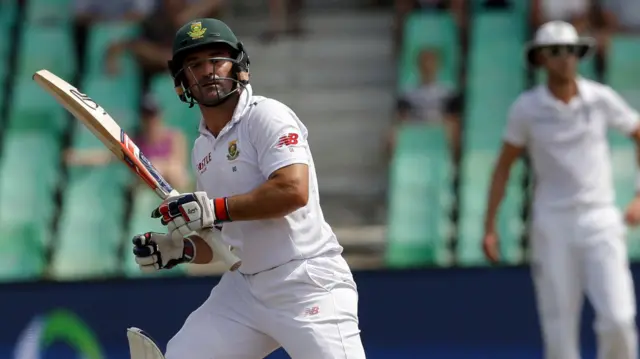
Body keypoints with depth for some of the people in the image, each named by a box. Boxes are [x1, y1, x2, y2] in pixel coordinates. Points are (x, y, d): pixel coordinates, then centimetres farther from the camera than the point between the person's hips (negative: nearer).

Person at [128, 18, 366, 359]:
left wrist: (214, 209, -23)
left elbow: (293, 191, -24)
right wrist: (179, 249, 2)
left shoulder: (266, 116, -8)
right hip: (244, 289, 8)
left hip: (307, 283, -8)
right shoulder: (202, 148, 15)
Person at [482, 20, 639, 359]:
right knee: (559, 329, 0)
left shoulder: (601, 99, -2)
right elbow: (503, 166, 6)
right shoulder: (526, 108, -3)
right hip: (552, 223, 0)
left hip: (600, 220, 0)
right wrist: (489, 227, 2)